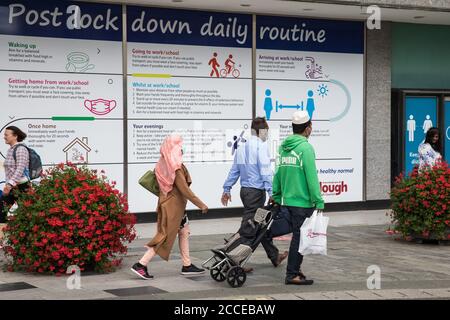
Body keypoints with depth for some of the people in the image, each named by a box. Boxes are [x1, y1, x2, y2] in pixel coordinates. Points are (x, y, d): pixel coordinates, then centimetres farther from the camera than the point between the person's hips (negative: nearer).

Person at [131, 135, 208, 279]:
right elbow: (184, 189, -22)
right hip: (173, 206, -9)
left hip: (167, 204, 9)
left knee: (184, 232, 16)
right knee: (165, 236, -3)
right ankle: (141, 265, -3)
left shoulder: (162, 165, 3)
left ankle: (187, 266, 22)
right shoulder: (176, 168, -21)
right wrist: (201, 205, -16)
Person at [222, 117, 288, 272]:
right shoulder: (261, 146, -11)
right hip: (256, 191, -9)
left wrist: (227, 189, 20)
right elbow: (265, 170, -19)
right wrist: (271, 192, -21)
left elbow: (234, 170, 16)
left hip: (245, 190, 9)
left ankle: (274, 256, 31)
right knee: (248, 226, -6)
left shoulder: (242, 147, 13)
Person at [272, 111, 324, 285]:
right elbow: (312, 177, -16)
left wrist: (276, 196, 20)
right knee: (299, 237, -1)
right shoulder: (305, 148, -13)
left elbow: (278, 173, 13)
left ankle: (295, 268, 26)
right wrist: (319, 201, -13)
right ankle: (292, 274, 2)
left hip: (287, 200, 8)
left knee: (297, 235, 19)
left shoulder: (283, 147, 10)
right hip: (302, 201, -8)